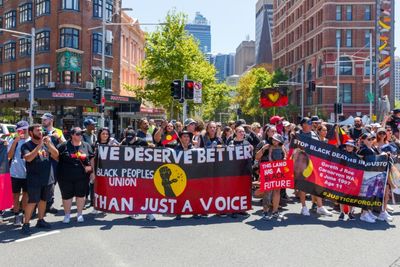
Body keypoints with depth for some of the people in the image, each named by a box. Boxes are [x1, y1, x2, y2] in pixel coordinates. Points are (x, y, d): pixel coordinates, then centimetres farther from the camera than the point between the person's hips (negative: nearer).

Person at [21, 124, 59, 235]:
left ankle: (40, 220, 26)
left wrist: (49, 144, -18)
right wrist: (39, 145, -26)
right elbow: (28, 158, -23)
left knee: (43, 200, 14)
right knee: (32, 201, -5)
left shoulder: (47, 143, 7)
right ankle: (26, 224, 4)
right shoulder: (26, 145, -6)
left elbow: (56, 155, -3)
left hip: (48, 178, 5)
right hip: (34, 179, -5)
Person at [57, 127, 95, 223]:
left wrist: (91, 168, 0)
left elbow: (92, 159, 10)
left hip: (82, 176, 2)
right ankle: (67, 215, 27)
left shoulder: (87, 146, 4)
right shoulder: (64, 146, -4)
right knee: (67, 196, 9)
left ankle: (80, 214, 27)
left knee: (81, 195, 11)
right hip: (66, 177, -1)